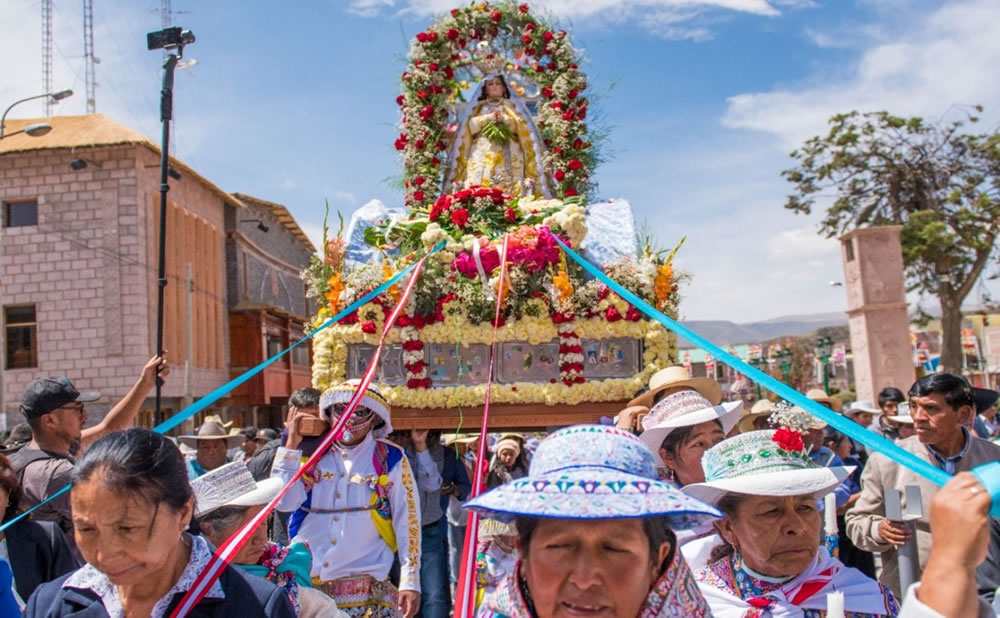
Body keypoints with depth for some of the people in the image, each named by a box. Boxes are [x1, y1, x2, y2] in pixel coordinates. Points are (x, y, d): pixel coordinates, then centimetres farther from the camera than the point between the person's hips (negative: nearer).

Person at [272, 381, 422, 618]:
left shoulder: (390, 459, -2)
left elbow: (407, 522, -2)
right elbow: (284, 502, -7)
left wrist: (410, 583, -7)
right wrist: (291, 445, -8)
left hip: (365, 586, -2)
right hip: (306, 582, 3)